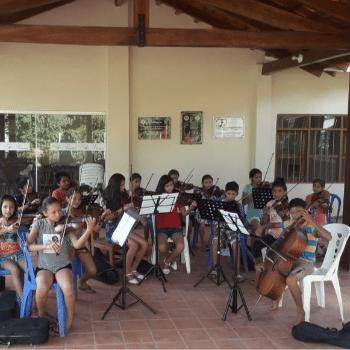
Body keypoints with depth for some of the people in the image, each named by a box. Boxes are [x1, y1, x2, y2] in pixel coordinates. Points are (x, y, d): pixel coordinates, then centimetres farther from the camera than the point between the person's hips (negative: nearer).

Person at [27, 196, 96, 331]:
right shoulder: (39, 224, -2)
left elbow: (77, 244, -17)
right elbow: (29, 246, -12)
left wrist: (89, 230, -32)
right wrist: (47, 246, -28)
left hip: (62, 266, 0)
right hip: (44, 267, 0)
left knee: (68, 288, -30)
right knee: (42, 288, -31)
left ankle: (70, 316, -2)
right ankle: (41, 314, 1)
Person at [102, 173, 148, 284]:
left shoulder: (122, 198, 9)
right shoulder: (108, 199, -9)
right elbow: (107, 218, -20)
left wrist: (130, 206, -8)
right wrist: (122, 209, -25)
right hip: (112, 230, -6)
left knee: (144, 244, -15)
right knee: (134, 245, -29)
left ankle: (133, 269, 1)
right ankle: (127, 273, -13)